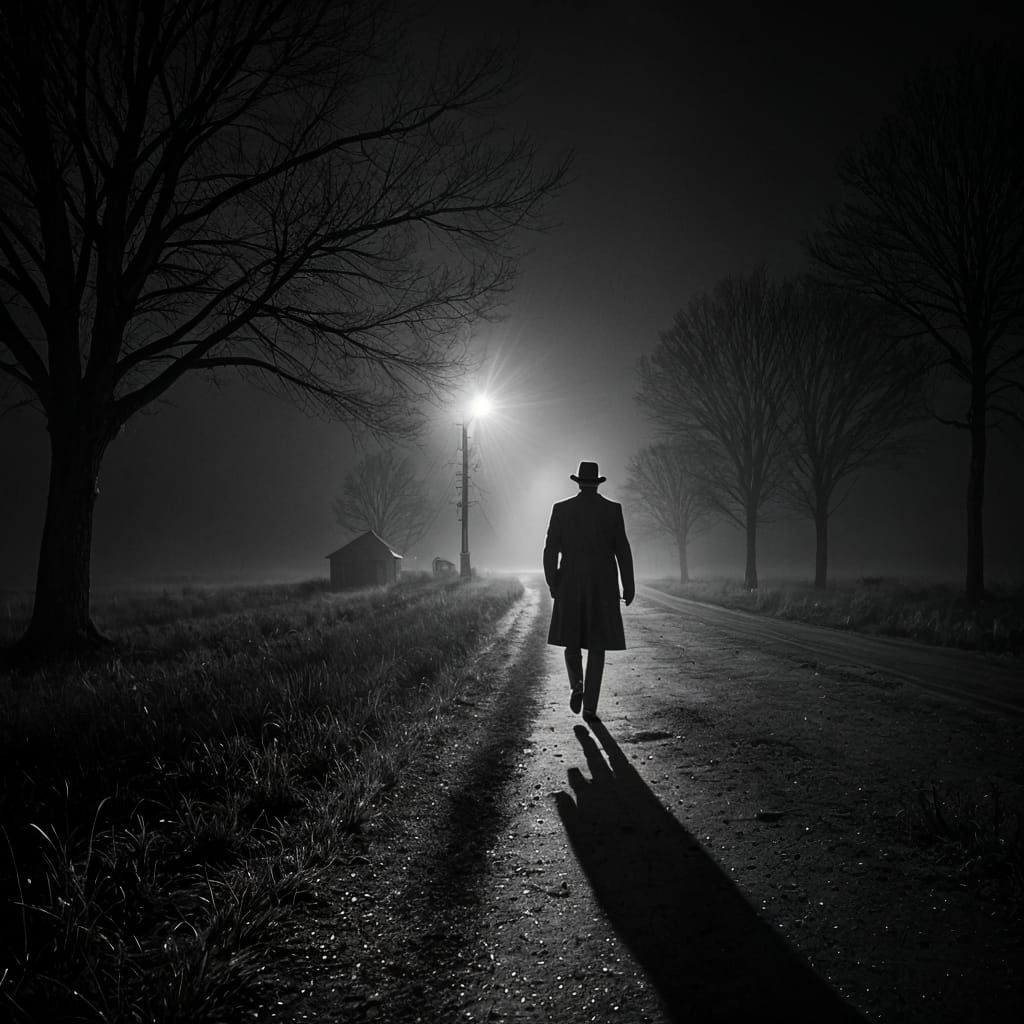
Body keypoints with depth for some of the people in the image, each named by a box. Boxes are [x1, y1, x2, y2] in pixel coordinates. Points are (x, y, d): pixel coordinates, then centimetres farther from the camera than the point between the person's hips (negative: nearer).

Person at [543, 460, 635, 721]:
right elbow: (622, 549, -3)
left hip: (570, 585, 0)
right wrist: (629, 586, 2)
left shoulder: (561, 508, 0)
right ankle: (590, 706, 2)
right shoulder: (613, 509, -1)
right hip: (603, 586, 0)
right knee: (596, 644, 7)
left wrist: (552, 583, 6)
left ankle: (577, 686, -6)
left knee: (571, 640, 17)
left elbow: (551, 550, -2)